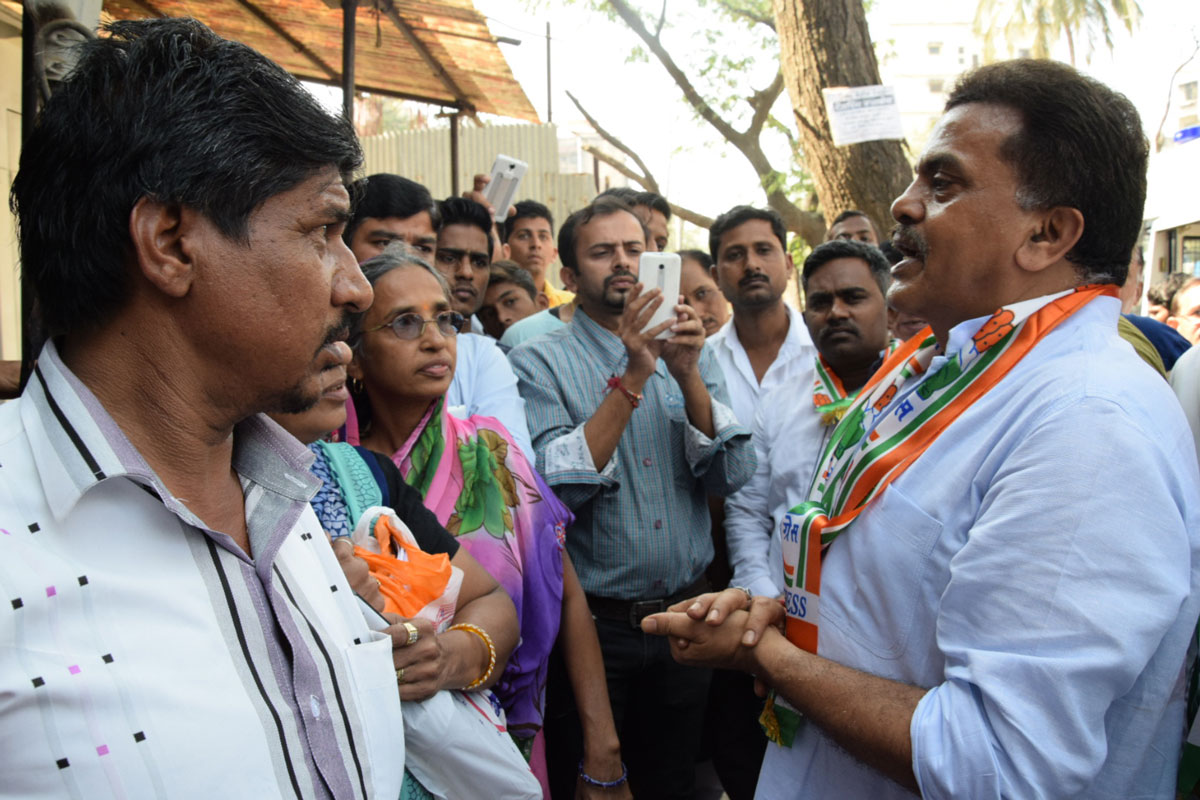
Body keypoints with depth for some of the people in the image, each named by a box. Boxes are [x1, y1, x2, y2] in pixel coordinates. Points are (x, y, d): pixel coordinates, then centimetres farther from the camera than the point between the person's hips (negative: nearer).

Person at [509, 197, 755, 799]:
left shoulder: (688, 354, 5)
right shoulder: (538, 362, -7)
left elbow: (730, 476, -6)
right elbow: (555, 491, -21)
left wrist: (688, 376, -20)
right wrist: (631, 380, -25)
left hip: (686, 615, 4)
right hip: (591, 625, -4)